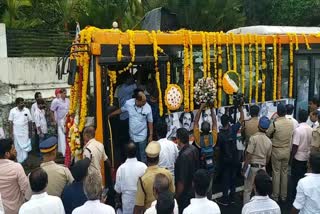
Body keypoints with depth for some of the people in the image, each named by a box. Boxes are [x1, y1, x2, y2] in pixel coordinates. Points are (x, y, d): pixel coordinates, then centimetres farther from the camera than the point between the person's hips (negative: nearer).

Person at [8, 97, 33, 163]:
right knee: (18, 147, 9)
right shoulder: (12, 111, -5)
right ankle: (19, 161, 21)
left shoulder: (27, 110, -3)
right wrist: (11, 133, -4)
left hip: (25, 132, 0)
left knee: (25, 147, 1)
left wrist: (30, 131, 1)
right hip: (16, 133, 0)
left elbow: (30, 121, 1)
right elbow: (11, 122, -2)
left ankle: (24, 161, 10)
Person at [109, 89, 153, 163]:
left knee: (142, 156, 8)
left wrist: (151, 135, -4)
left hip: (142, 136, -3)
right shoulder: (128, 103, -17)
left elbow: (150, 122, -7)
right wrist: (109, 115, 12)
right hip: (132, 135, 3)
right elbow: (120, 110, 5)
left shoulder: (148, 107, -20)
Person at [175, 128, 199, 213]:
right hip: (193, 189, 8)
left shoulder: (184, 156, -32)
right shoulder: (194, 149, -6)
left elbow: (182, 180, -26)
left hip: (185, 193, -8)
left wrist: (177, 196, -14)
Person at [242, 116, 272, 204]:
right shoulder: (269, 141, 0)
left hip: (252, 166, -5)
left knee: (247, 189, 6)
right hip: (262, 167, 5)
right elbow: (268, 157, 10)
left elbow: (248, 155, -18)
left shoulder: (254, 138, -17)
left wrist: (244, 168, -11)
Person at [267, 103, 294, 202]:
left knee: (276, 172, 6)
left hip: (276, 151, -4)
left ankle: (275, 195, 14)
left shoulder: (274, 124, -21)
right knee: (285, 172, 14)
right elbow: (291, 135, 3)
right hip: (287, 150, 4)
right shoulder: (291, 123, -8)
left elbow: (267, 134, -8)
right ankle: (284, 195, 24)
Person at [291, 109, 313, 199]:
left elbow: (295, 146, -21)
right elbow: (311, 143, 7)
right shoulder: (310, 129, -2)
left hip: (298, 157, -6)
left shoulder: (298, 130, -22)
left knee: (296, 176, 6)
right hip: (307, 156, 6)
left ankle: (296, 194, 14)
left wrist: (292, 157, -9)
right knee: (304, 176, 17)